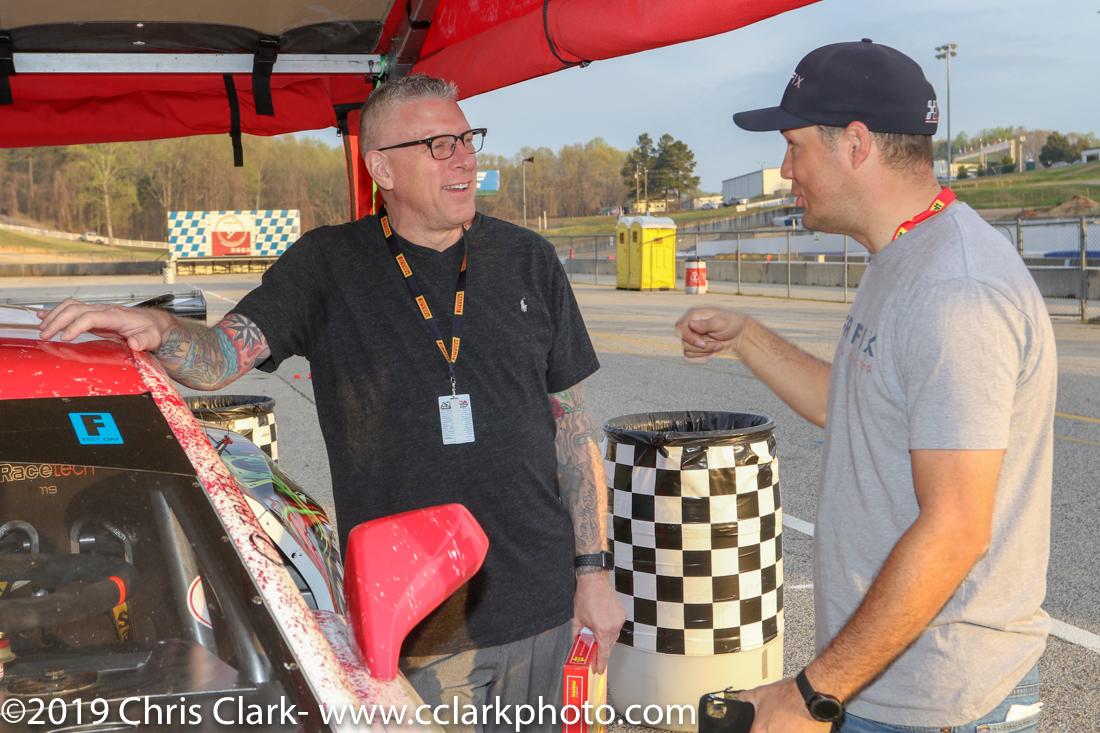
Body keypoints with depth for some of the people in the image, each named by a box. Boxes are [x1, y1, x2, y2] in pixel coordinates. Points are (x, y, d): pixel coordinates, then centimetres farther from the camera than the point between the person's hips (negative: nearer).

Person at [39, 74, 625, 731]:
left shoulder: (527, 260, 3)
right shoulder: (328, 266, -1)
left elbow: (572, 423, 6)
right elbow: (222, 357, -12)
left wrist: (594, 572, 4)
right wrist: (159, 328, -36)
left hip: (540, 603, 3)